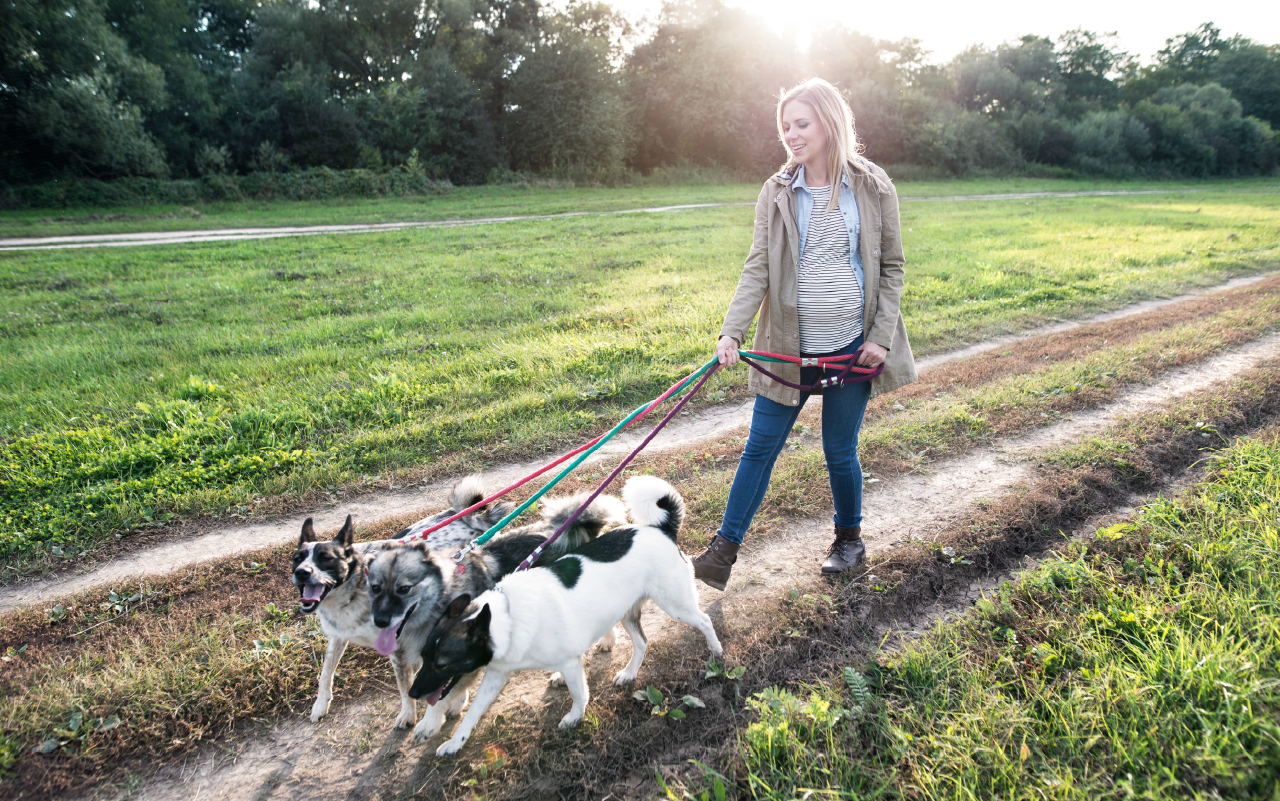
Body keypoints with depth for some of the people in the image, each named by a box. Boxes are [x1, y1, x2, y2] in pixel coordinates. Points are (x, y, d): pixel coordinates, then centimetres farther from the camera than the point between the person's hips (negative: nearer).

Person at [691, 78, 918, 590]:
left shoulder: (873, 188, -2)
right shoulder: (777, 193, 1)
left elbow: (891, 266, 4)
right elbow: (758, 268, -4)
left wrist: (882, 336, -4)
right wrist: (732, 332, -16)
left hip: (852, 347, -1)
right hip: (789, 347, 1)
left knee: (840, 452, 9)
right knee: (760, 447, 4)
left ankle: (850, 538, 35)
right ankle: (724, 550, 14)